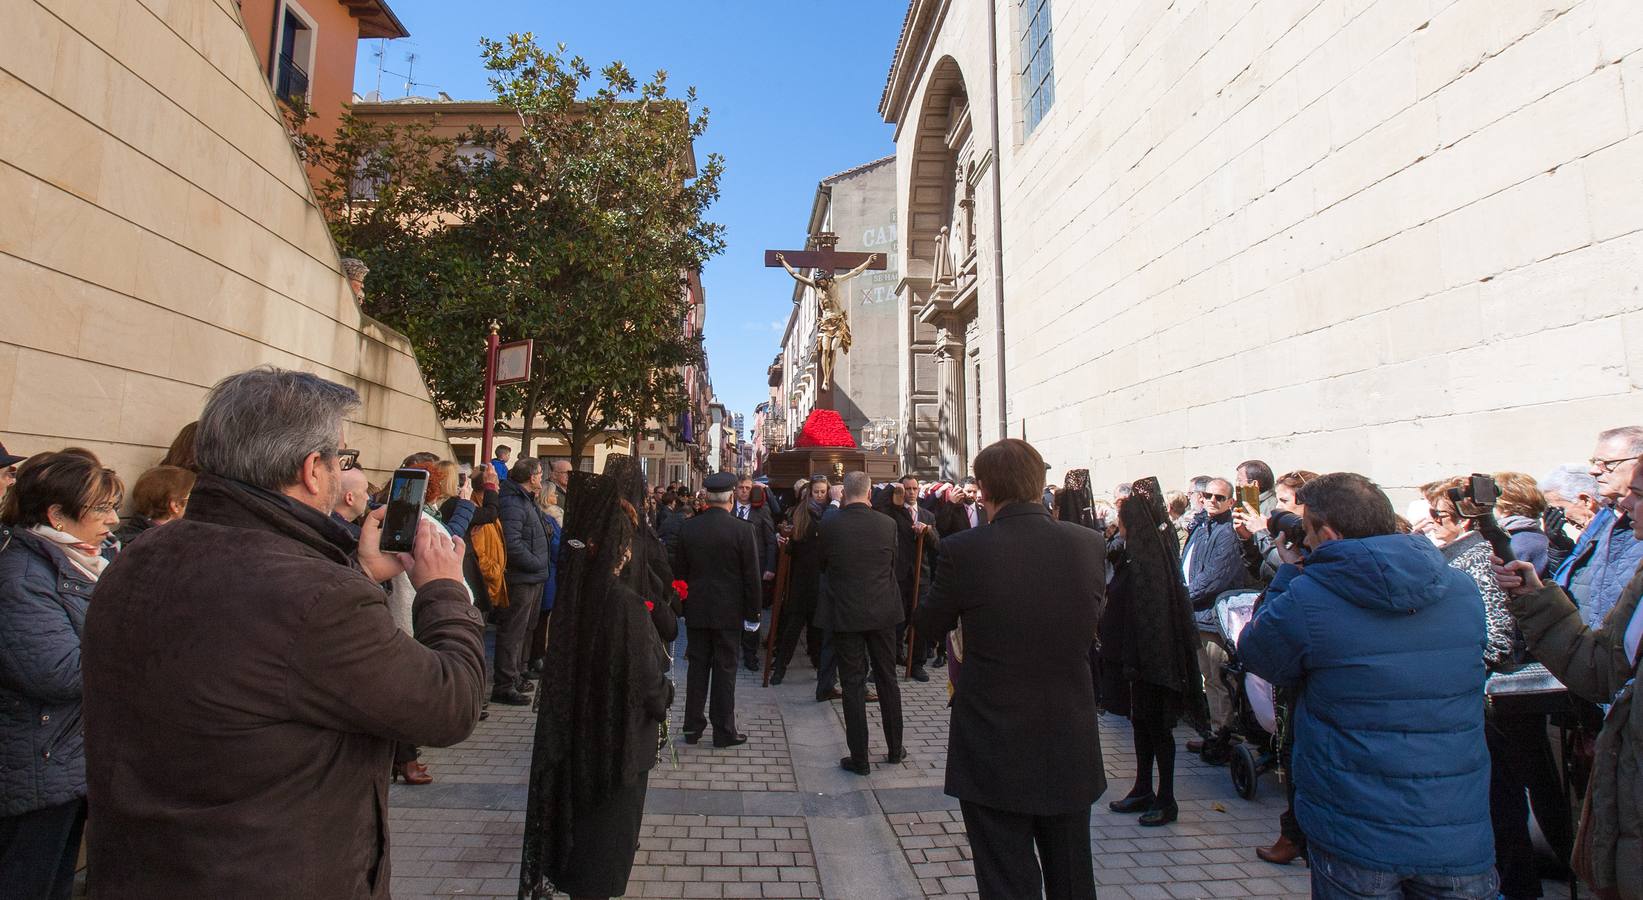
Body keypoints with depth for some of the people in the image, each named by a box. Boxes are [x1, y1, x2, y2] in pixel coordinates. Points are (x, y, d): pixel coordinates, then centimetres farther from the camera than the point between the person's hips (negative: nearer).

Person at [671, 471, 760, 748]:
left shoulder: (688, 528, -2)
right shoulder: (742, 530, -13)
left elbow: (679, 572, 5)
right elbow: (751, 576, -10)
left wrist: (683, 606, 16)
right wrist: (752, 614, -2)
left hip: (696, 610, 3)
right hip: (729, 611, -3)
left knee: (697, 666, 13)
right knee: (725, 669, 6)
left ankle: (693, 726, 21)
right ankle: (724, 730, 13)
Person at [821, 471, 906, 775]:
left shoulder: (829, 526, -11)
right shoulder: (887, 525, -7)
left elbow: (823, 565, 4)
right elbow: (893, 564, 7)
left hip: (845, 613, -2)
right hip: (882, 612, 2)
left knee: (853, 684, 6)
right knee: (888, 680, 16)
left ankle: (859, 758, 12)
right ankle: (895, 749, 28)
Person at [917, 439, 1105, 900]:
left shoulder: (964, 550, -19)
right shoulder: (1090, 544, -8)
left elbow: (930, 623, -3)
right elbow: (1093, 620, 7)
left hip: (996, 754, -4)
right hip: (1071, 753, 4)